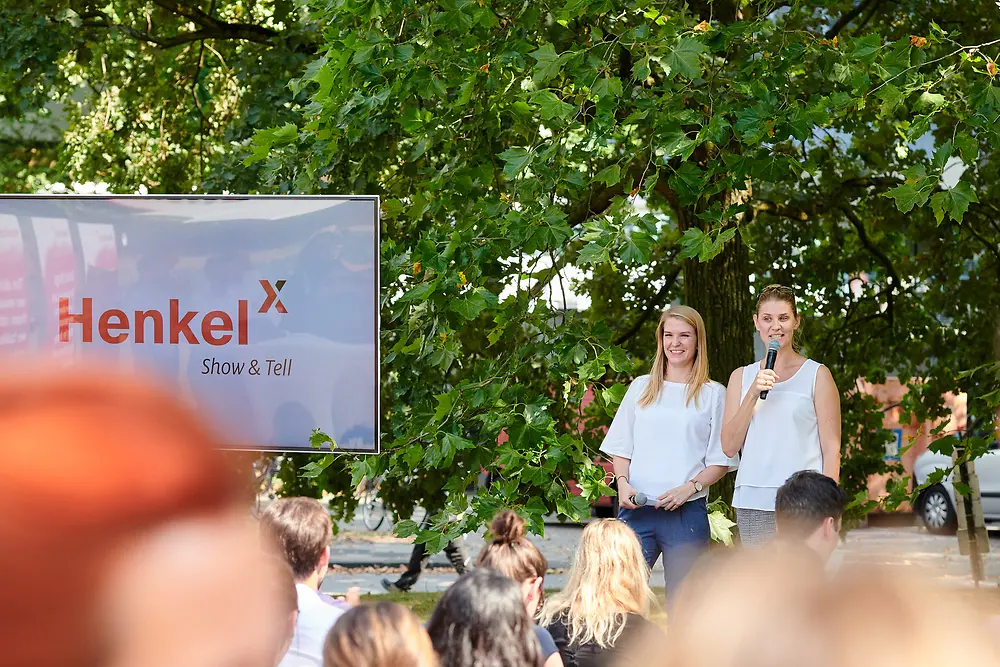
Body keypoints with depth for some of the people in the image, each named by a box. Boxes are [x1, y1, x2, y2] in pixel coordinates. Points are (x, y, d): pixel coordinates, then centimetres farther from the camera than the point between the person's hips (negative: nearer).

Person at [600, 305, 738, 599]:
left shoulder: (713, 394, 7)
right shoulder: (641, 388, 15)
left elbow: (721, 461, 4)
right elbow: (620, 448, 16)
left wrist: (690, 487, -11)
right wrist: (623, 482, -3)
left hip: (687, 511, -2)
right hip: (636, 509, 2)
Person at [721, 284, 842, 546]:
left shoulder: (817, 375, 4)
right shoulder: (742, 377, 15)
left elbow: (831, 448, 1)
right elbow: (729, 446, 7)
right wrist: (753, 393, -5)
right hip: (753, 503, 3)